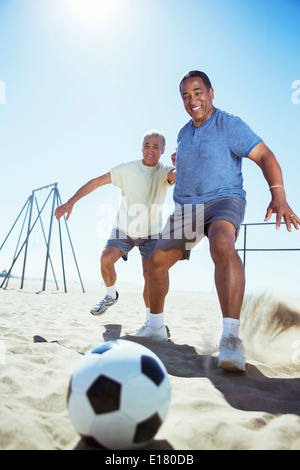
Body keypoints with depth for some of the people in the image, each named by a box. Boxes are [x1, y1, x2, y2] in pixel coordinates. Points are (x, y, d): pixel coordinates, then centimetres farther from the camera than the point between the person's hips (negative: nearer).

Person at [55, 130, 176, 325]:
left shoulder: (164, 172, -9)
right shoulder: (127, 169, -8)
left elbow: (178, 175, -33)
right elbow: (97, 181, -5)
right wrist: (71, 202, -9)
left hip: (151, 233, -1)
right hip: (124, 228, 1)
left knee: (150, 273, -10)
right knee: (106, 258, -18)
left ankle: (150, 320, 8)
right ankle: (111, 296, 12)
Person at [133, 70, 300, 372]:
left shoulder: (229, 125, -4)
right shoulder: (183, 134, 16)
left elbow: (265, 156, -14)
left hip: (223, 200, -6)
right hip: (186, 207, 7)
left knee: (222, 245, -39)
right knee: (157, 262, 4)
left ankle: (231, 338, -43)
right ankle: (156, 327, 25)